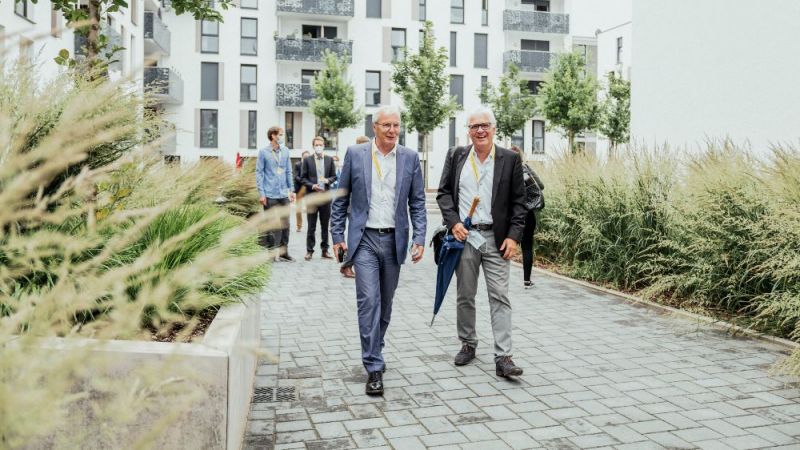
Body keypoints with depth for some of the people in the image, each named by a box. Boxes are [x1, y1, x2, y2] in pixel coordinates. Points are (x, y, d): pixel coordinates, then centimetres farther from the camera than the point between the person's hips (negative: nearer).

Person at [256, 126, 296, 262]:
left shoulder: (285, 151, 9)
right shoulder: (264, 152, -3)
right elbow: (259, 173, -4)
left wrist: (291, 189, 9)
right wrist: (261, 193, -9)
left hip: (284, 194, 4)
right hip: (270, 195, -4)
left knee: (285, 224, 8)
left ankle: (284, 251, 17)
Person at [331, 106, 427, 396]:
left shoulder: (410, 158, 3)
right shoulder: (355, 154, -1)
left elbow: (417, 202, 6)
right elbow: (341, 198, 4)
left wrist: (419, 239, -3)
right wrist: (337, 235, 1)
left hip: (394, 240, 2)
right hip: (365, 239, -2)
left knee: (385, 302, 13)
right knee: (369, 300, -10)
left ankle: (375, 352, 32)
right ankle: (374, 367, -6)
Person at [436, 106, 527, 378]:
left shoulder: (510, 159, 2)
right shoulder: (456, 156, 7)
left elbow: (518, 201, 2)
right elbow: (444, 192, 8)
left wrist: (513, 236, -7)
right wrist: (453, 222, -6)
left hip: (496, 239, -1)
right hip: (464, 236, 2)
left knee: (500, 297, -4)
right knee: (465, 296, 11)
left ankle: (503, 357, -1)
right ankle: (468, 344, 28)